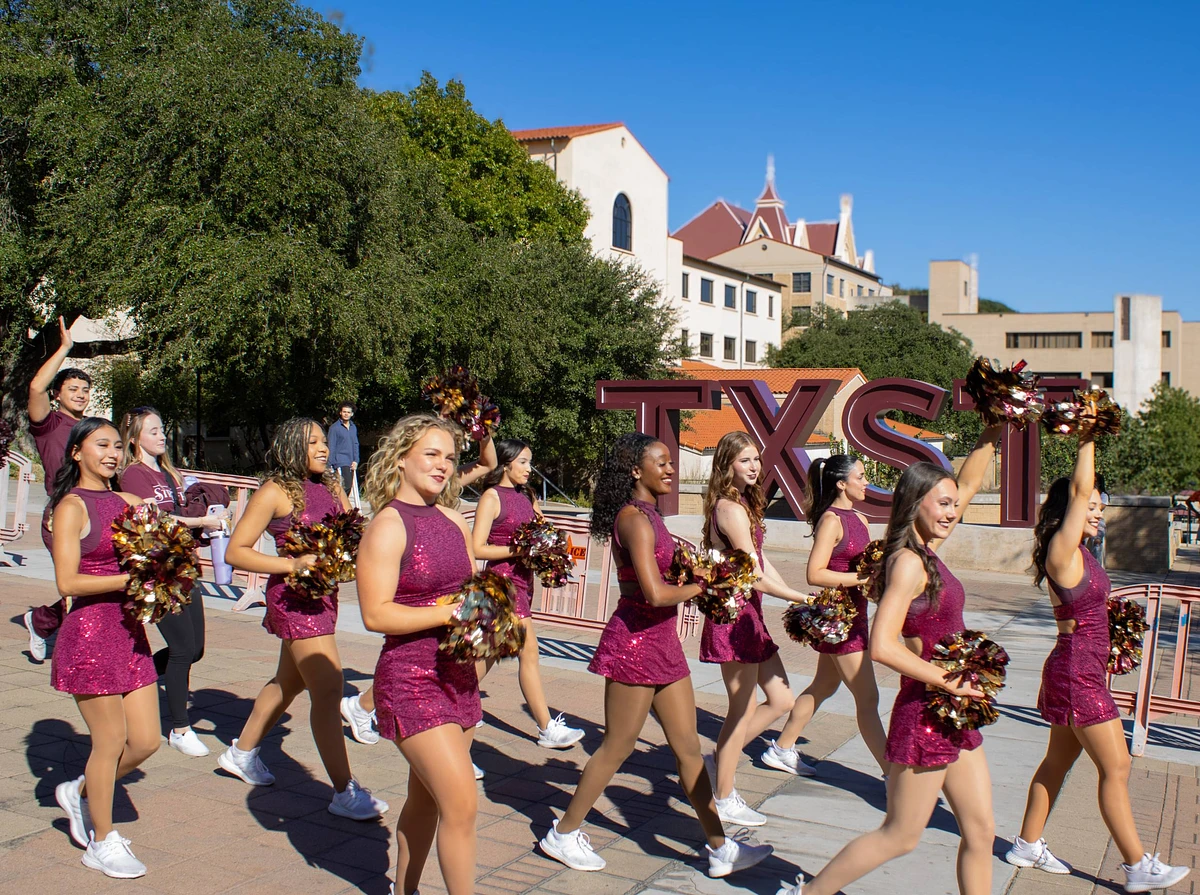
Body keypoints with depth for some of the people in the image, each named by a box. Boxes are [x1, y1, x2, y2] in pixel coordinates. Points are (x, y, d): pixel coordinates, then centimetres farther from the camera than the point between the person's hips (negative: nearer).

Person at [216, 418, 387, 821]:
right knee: (328, 689, -10)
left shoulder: (330, 486, 10)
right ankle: (344, 792, -5)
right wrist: (293, 564, -20)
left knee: (290, 681, 21)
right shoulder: (275, 492, -9)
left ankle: (241, 753, 41)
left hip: (324, 593, 8)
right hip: (294, 596, -8)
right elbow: (235, 551, -11)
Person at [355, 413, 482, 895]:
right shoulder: (388, 527, -12)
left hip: (458, 675, 7)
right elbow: (376, 614, -18)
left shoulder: (453, 521, 9)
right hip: (411, 681, -7)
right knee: (462, 805, -10)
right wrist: (450, 612, -21)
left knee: (427, 798, 19)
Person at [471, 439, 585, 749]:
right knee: (528, 652, -7)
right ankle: (547, 728, -1)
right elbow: (477, 548, -15)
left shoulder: (527, 495, 12)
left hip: (523, 578, 8)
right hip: (503, 577, -8)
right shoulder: (492, 496, -9)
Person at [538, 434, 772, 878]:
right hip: (636, 639, -9)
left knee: (688, 748, 12)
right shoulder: (635, 518, -18)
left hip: (663, 641, 9)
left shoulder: (649, 515, 12)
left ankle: (720, 849, 19)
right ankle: (563, 834, 22)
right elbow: (656, 593, -25)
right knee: (617, 747, 5)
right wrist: (699, 586, -10)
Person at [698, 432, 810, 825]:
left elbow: (761, 564, 13)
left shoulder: (743, 503, 13)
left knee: (782, 700, 14)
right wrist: (803, 599, -11)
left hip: (749, 614, 10)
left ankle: (719, 760, 25)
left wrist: (799, 601, 5)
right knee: (743, 711, 3)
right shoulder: (731, 508, -17)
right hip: (734, 615, -10)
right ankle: (724, 799, 18)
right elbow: (754, 575, -20)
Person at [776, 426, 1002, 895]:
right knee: (900, 836, 5)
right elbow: (883, 646, -28)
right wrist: (950, 682, -20)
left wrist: (992, 433, 10)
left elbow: (968, 484, 18)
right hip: (925, 714, -9)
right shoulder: (909, 562, -19)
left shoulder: (927, 552, 6)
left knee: (980, 831, 12)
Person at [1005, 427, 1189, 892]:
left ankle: (1028, 845, 26)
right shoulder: (1062, 550, -18)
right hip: (1077, 672, -10)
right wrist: (1087, 440, -17)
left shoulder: (1078, 552, 7)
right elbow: (1079, 489, -21)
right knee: (1116, 767, -1)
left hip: (1081, 669, 10)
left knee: (1059, 759, 16)